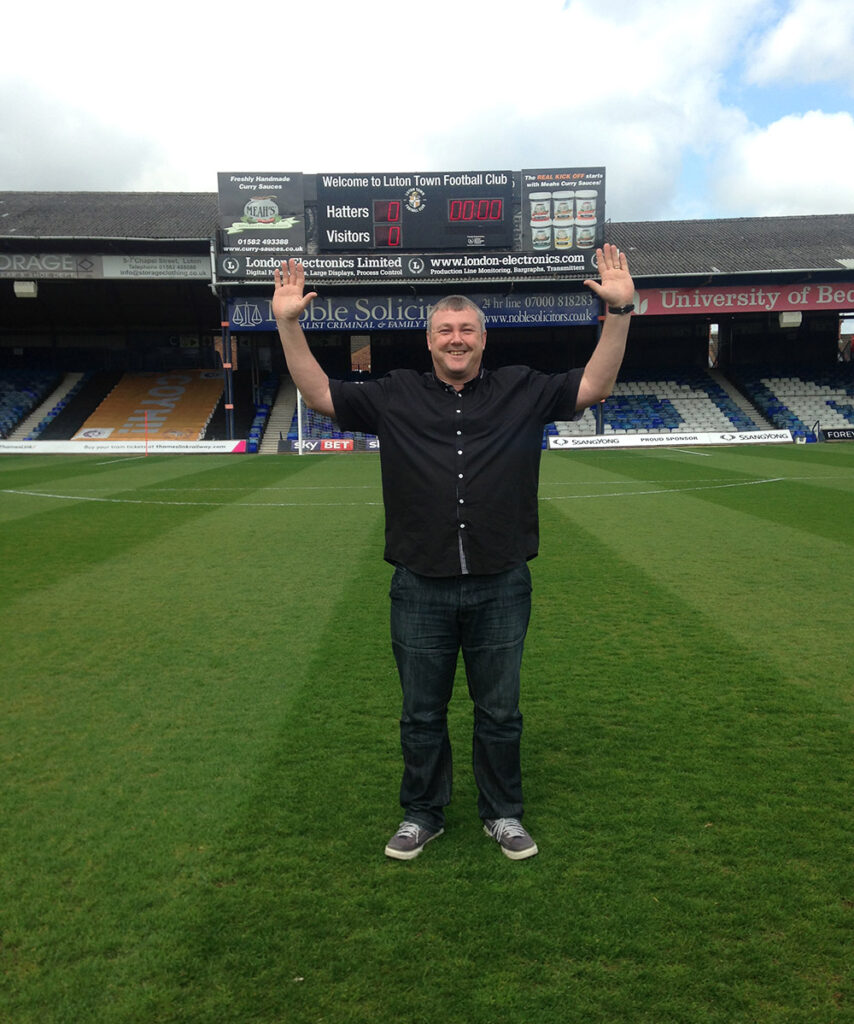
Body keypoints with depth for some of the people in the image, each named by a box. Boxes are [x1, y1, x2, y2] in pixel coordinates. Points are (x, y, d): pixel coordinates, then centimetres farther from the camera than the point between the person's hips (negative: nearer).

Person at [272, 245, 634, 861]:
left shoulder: (523, 390, 5)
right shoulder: (395, 397, 5)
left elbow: (595, 385, 0)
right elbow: (320, 394, 4)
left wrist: (619, 310, -9)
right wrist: (288, 324, -4)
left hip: (501, 589, 0)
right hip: (421, 590, 1)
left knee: (500, 712, 14)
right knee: (422, 713, 15)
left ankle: (503, 815, 35)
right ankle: (422, 815, 35)